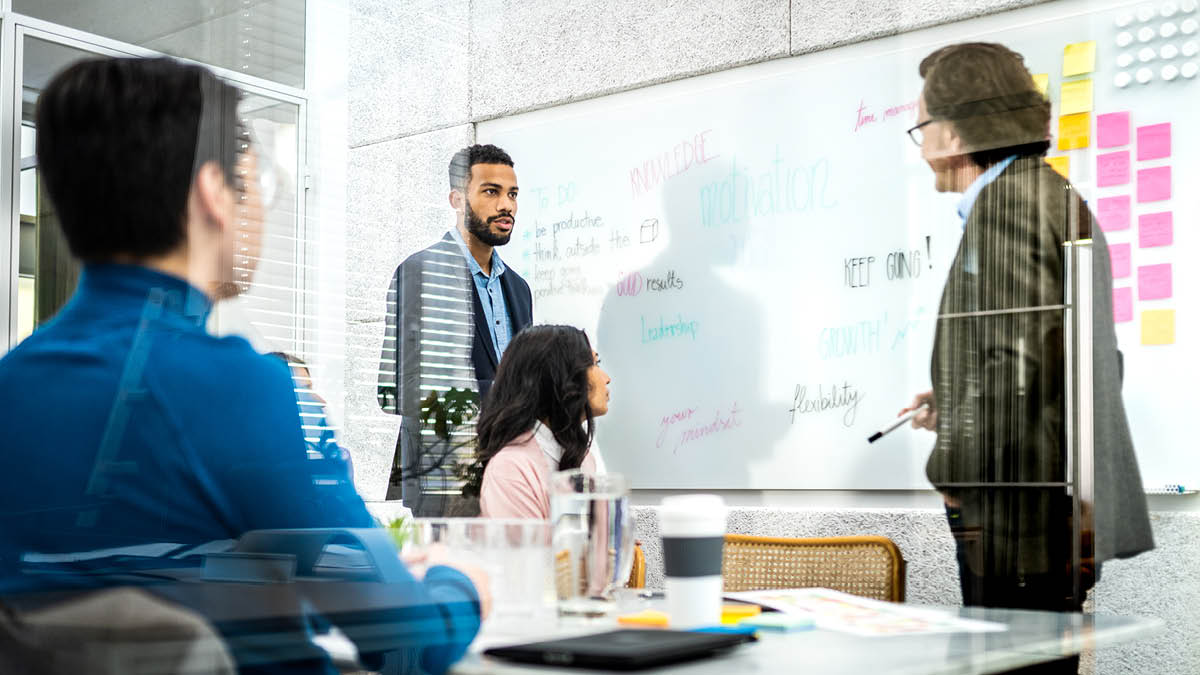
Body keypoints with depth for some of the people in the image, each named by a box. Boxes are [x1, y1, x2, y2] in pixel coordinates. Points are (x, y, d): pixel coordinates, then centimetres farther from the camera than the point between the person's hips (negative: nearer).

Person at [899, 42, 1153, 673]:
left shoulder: (1007, 202, -13)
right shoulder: (1053, 197, 20)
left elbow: (1022, 357, -23)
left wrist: (954, 467, -14)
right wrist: (957, 404, 20)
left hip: (1020, 516, -11)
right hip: (1054, 512, 11)